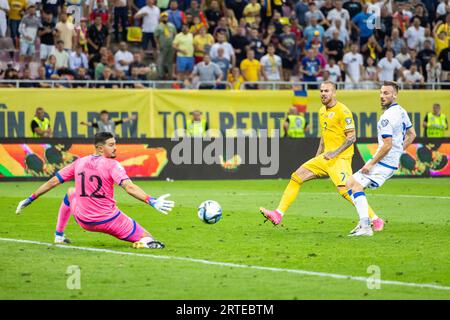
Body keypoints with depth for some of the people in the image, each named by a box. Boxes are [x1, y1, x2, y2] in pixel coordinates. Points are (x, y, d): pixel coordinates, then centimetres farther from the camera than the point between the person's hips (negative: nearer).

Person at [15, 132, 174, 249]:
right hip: (110, 222, -4)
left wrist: (29, 200, 17)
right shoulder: (112, 165, -11)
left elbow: (53, 182, 8)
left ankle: (59, 235, 36)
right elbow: (129, 187, -26)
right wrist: (152, 201, -33)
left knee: (71, 192, 35)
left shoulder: (79, 162, 3)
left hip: (83, 221, 4)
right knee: (148, 239, 0)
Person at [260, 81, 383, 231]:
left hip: (340, 158, -8)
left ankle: (375, 220, -11)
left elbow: (352, 137, -15)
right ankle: (278, 214, 2)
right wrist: (317, 156, 21)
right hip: (326, 157, 8)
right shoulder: (322, 111, 14)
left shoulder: (342, 111, -12)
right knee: (296, 177, 1)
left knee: (344, 190, -22)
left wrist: (335, 152, -22)